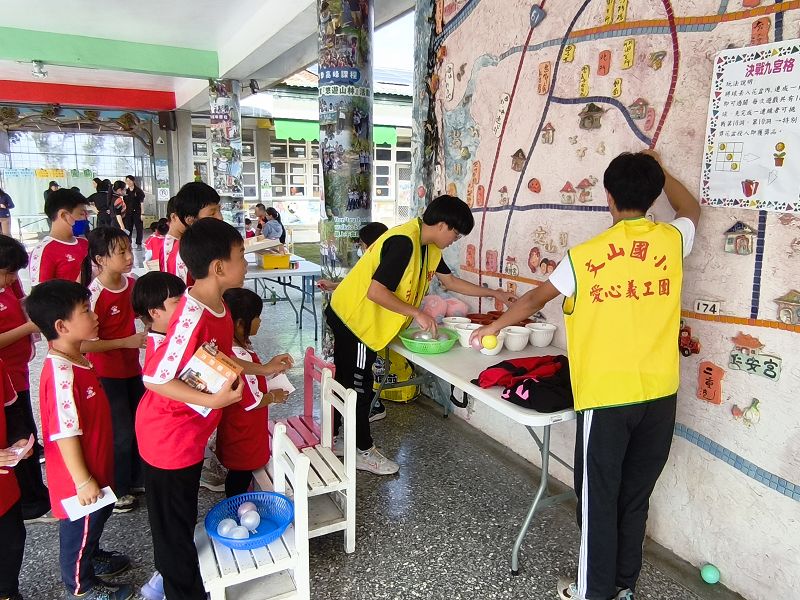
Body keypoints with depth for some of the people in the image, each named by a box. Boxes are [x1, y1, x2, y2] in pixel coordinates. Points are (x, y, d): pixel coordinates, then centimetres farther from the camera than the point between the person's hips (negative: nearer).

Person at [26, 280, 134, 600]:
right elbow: (65, 434, -30)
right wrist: (83, 481, -22)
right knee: (80, 525, 14)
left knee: (97, 516, 28)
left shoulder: (77, 360, 0)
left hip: (95, 465, 9)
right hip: (79, 477, -9)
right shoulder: (61, 374, -32)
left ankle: (92, 558, 53)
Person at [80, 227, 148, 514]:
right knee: (121, 433, 5)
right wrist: (126, 342, -24)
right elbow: (84, 344, -22)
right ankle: (118, 490, 27)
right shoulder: (94, 294, -24)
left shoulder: (132, 283, -4)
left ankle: (137, 479, 38)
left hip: (132, 368, 7)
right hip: (106, 374, -7)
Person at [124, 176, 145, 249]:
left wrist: (142, 213, -10)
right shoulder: (126, 191, 8)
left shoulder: (138, 190, -4)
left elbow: (142, 203, -5)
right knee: (128, 228, 6)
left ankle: (139, 243, 8)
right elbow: (124, 203, 13)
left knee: (139, 228, 0)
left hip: (137, 212, -4)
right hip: (128, 213, 4)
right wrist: (123, 212, 9)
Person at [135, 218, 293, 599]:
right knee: (173, 528, 12)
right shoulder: (193, 317, -31)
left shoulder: (217, 306, -2)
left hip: (190, 432, 9)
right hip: (169, 436, -9)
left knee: (182, 521, 26)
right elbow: (154, 378, -27)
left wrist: (261, 369, 11)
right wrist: (212, 400, -31)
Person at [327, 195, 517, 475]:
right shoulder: (403, 242, -26)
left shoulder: (428, 246, 4)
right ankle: (363, 452, 19)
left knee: (347, 382, 20)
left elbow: (449, 280, 16)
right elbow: (375, 291, -31)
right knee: (358, 387, 4)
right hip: (354, 318, -10)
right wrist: (417, 313, -25)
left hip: (350, 316, 10)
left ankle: (334, 439, 36)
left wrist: (493, 293, 16)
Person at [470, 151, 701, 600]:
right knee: (635, 496, 17)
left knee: (599, 497, 10)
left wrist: (496, 326, 18)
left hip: (606, 395, -4)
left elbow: (536, 299, 3)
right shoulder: (672, 240, 0)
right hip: (659, 394, 4)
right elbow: (692, 209, 25)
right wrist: (658, 170, 33)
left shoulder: (587, 254, -9)